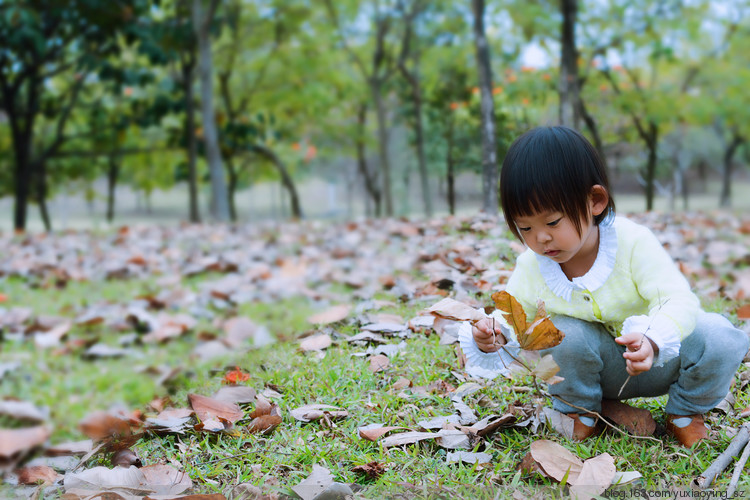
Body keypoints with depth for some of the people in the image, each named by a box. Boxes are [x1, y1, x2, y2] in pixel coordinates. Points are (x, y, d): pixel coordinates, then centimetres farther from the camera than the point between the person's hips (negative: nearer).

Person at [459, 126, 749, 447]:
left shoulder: (633, 242, -24)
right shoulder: (531, 268, -14)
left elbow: (678, 302, -29)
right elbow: (509, 318, -4)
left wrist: (652, 342, -50)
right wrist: (493, 340, -31)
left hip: (655, 361, -1)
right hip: (597, 370, 1)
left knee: (721, 340, -25)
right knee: (564, 335, -30)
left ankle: (685, 412, 5)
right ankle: (579, 414, -1)